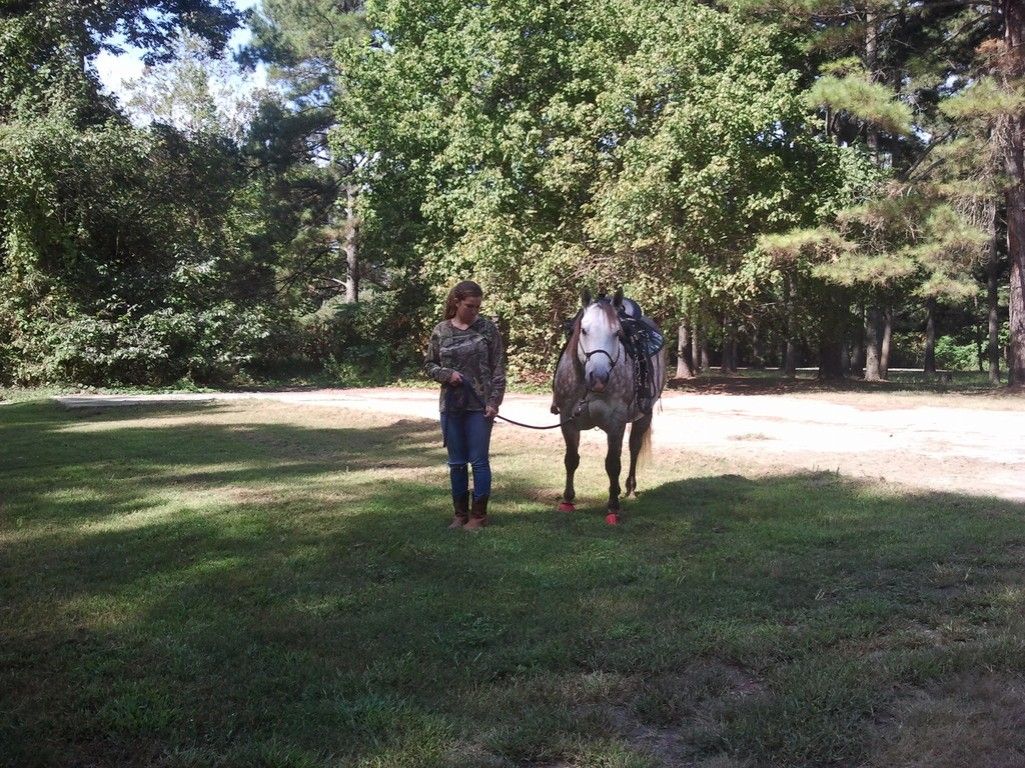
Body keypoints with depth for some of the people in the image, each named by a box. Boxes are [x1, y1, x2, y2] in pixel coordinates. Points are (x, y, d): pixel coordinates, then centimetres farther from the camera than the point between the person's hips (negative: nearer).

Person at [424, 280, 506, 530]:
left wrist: (494, 401, -10)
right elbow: (429, 364, 10)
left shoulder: (487, 328, -3)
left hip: (480, 405, -2)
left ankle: (479, 514, 13)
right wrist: (447, 374, -10)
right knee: (456, 462, 10)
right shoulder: (441, 330, 3)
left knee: (479, 461, 2)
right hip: (451, 406, 2)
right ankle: (460, 512, 22)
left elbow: (498, 368, -3)